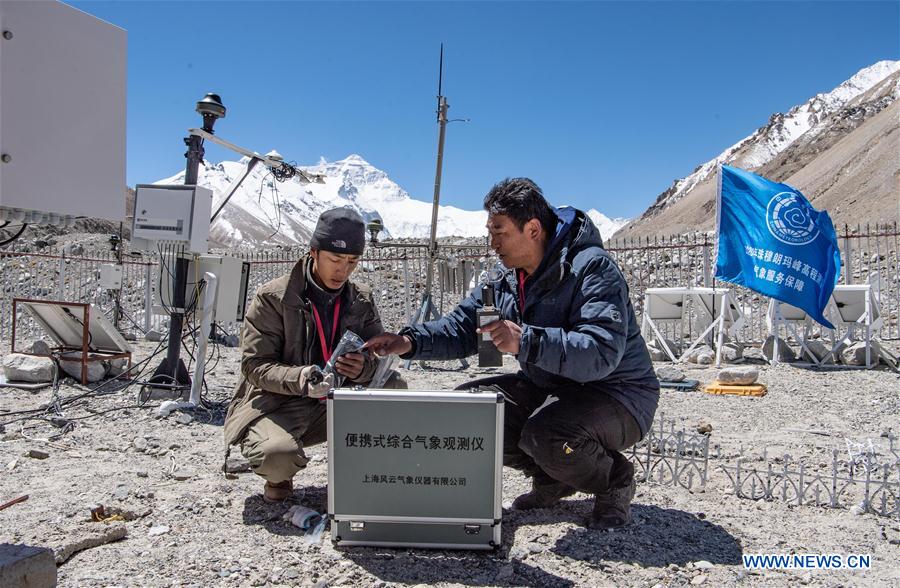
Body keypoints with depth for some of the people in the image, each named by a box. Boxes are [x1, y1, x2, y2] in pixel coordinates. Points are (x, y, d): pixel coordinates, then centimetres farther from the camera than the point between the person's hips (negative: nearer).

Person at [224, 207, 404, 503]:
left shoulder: (361, 300, 2)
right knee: (277, 455, -36)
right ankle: (279, 478, 6)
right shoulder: (272, 297, -11)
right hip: (275, 403, -4)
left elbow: (378, 355, -1)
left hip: (335, 404, 4)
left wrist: (364, 367, -28)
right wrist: (297, 378, -34)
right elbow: (254, 365, -13)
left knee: (395, 387, -19)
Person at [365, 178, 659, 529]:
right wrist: (410, 341, -13)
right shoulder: (507, 280, 3)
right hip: (546, 388, 8)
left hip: (616, 393, -8)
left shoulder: (592, 267, -24)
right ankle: (552, 479, 13)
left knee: (545, 435, -35)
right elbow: (462, 327, 4)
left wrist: (527, 342, -45)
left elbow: (602, 353, -35)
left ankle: (615, 480, 0)